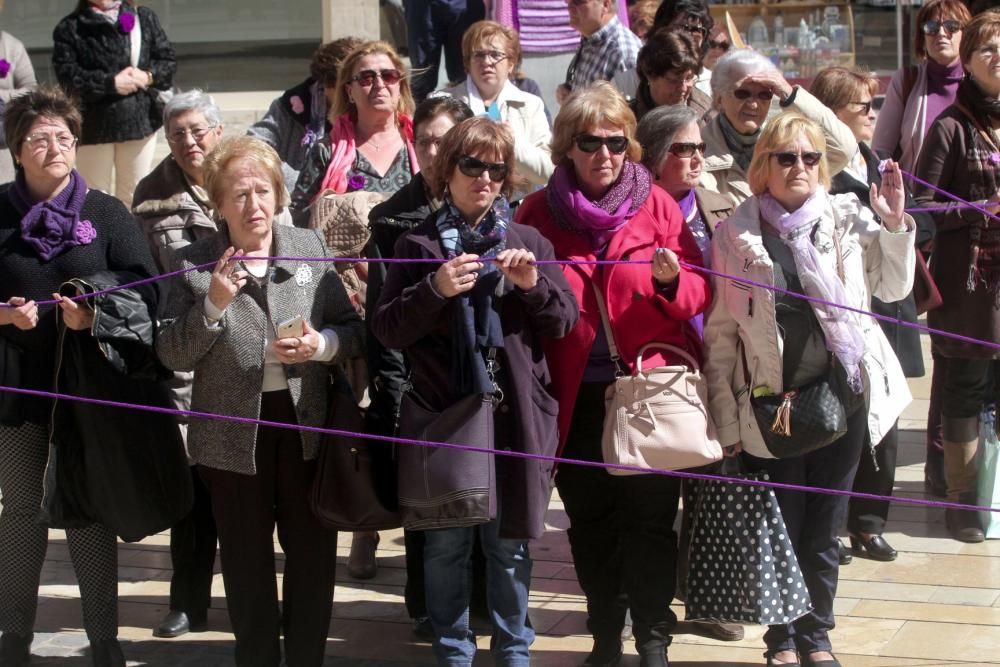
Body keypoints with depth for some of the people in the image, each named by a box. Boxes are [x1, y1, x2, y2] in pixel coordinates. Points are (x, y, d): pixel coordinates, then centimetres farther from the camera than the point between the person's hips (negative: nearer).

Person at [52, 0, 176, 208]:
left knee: (134, 195, 11)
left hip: (141, 120, 2)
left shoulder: (144, 18, 8)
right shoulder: (69, 28, 0)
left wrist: (149, 76, -14)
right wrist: (110, 83, -19)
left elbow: (168, 60, 7)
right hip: (94, 124, -2)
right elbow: (67, 74, -10)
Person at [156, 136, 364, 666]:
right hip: (233, 432, -1)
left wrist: (321, 344, -17)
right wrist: (213, 305, -20)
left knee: (313, 551, 9)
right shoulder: (194, 264, -3)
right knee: (246, 561, 11)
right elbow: (172, 355, -6)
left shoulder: (310, 248, 2)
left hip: (306, 423, 1)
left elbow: (354, 331, 4)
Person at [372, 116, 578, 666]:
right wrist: (436, 289, -18)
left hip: (513, 416, 1)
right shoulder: (417, 245, 4)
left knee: (509, 542, 7)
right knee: (446, 544, 4)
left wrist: (533, 284, -13)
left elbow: (565, 321, 6)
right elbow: (386, 329, -3)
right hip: (442, 414, -1)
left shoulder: (528, 242, 9)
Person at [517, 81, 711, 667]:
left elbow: (700, 293, 0)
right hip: (576, 392, 2)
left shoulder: (656, 204, 1)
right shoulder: (539, 213, 4)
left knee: (651, 516, -2)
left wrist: (672, 279, -19)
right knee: (590, 519, 8)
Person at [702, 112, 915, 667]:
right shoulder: (734, 236, -2)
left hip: (841, 397, 1)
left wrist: (896, 225, -2)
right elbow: (720, 334, -1)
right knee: (780, 531, 7)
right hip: (770, 406, -1)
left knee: (823, 531, 11)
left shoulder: (848, 220, 2)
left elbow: (895, 288, 13)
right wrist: (727, 418, -3)